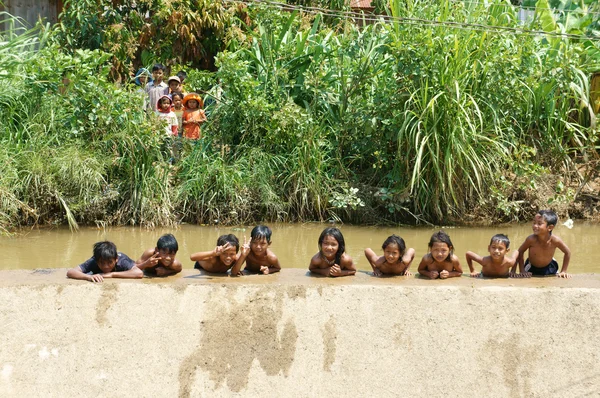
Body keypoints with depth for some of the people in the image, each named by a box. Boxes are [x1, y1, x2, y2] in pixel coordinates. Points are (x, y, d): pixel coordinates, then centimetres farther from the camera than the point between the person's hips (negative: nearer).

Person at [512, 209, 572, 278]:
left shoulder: (555, 240, -32)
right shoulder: (531, 239, -34)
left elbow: (567, 252, -13)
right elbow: (520, 252, -16)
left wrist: (563, 272, -10)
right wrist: (522, 271, -17)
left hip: (549, 268, 1)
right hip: (532, 268, -1)